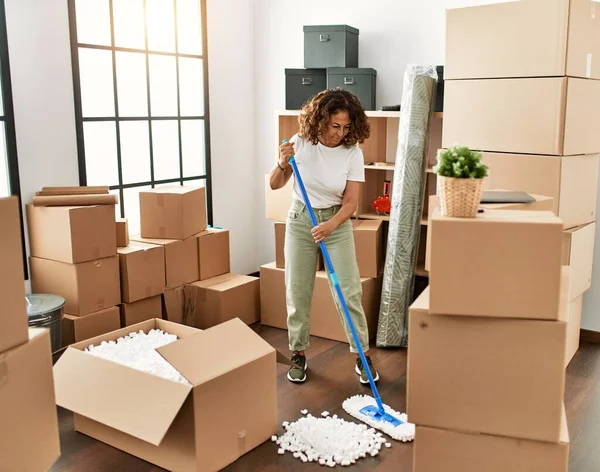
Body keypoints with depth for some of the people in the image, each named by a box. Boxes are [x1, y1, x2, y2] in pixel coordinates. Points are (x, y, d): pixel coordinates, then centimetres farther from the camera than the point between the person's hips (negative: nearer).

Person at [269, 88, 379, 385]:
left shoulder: (353, 153, -13)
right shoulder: (300, 143, -10)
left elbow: (350, 202, -12)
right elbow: (275, 184, -3)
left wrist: (330, 226, -30)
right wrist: (283, 164, -24)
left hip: (336, 223, -1)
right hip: (300, 221, 1)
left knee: (349, 292, -4)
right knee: (297, 292, 5)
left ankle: (362, 356, 11)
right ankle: (298, 354, 21)